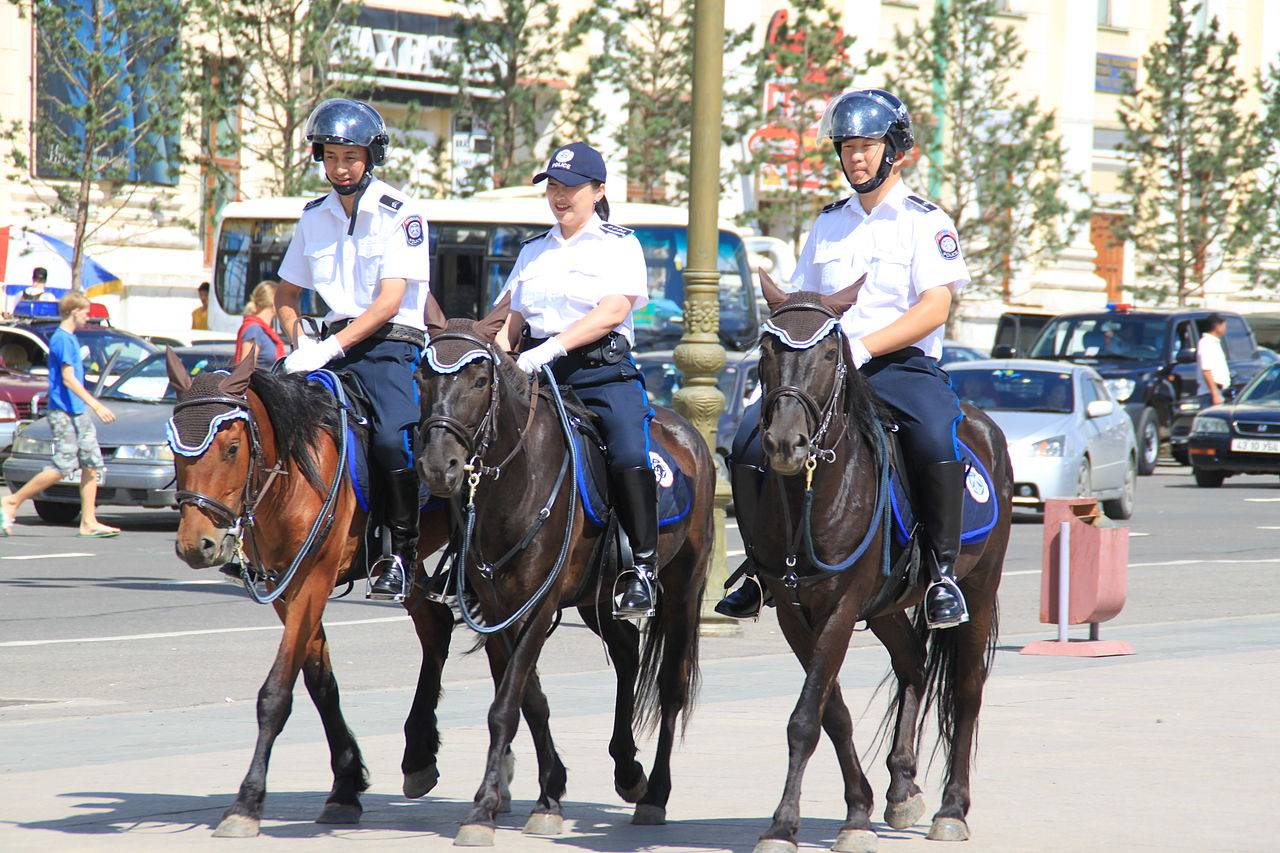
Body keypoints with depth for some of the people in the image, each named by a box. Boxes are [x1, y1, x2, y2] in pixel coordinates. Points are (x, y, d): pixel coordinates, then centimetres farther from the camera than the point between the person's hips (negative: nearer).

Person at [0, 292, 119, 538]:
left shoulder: (70, 338, 15)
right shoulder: (61, 339, -14)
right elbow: (68, 379, -21)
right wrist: (96, 405, -24)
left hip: (78, 413, 10)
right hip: (63, 412, -10)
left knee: (92, 463, 3)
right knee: (64, 467, -10)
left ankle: (88, 522, 1)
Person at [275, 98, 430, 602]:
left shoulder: (399, 215, -5)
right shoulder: (315, 217, 13)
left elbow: (390, 301, -14)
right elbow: (286, 295, 22)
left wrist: (332, 347, -22)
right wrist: (300, 344, 3)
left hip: (390, 345, -6)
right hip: (333, 345, 6)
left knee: (391, 438, -28)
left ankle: (401, 555, -15)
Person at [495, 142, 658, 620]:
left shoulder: (619, 245, 6)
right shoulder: (533, 251, 22)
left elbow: (612, 311, -9)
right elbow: (513, 320, 20)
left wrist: (553, 347, -21)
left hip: (603, 370, -5)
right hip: (536, 373, 5)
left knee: (629, 454, -28)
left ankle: (644, 568, -21)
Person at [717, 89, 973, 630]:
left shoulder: (926, 222, 2)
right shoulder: (829, 223, 19)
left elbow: (935, 307, -10)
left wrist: (863, 347, -21)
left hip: (902, 364, -5)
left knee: (938, 438, -36)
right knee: (752, 434, -18)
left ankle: (943, 570, -24)